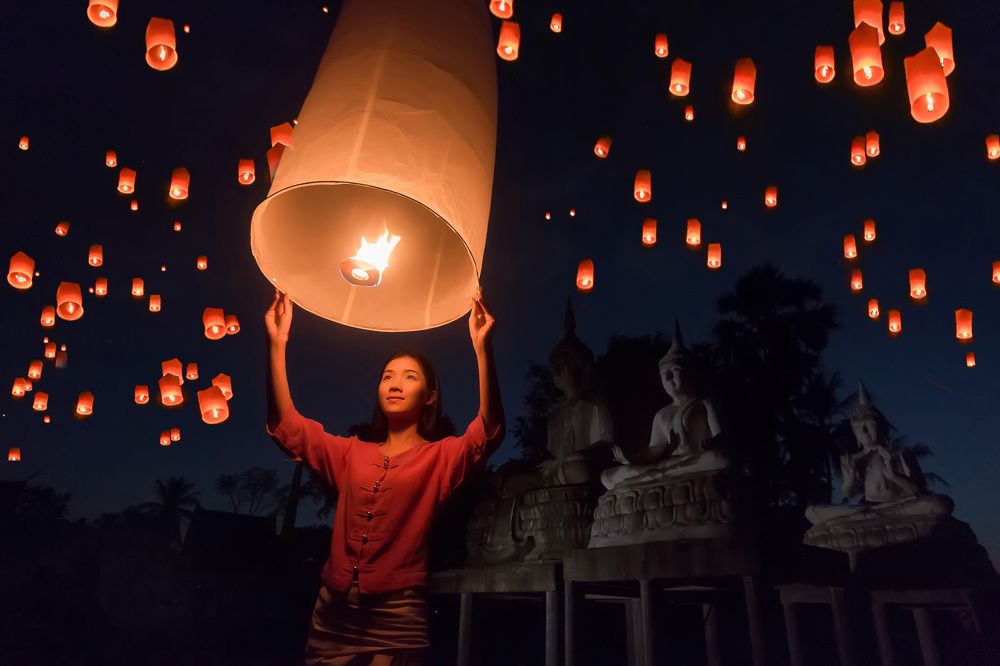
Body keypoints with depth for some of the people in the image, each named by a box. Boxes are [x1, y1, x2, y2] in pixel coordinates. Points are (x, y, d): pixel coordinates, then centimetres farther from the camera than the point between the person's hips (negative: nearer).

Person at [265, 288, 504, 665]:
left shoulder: (440, 457, 0)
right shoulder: (351, 453, 12)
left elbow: (489, 432, -18)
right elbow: (285, 426, 4)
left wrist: (482, 348, -29)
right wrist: (277, 343, -4)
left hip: (397, 619, -3)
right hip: (333, 614, 4)